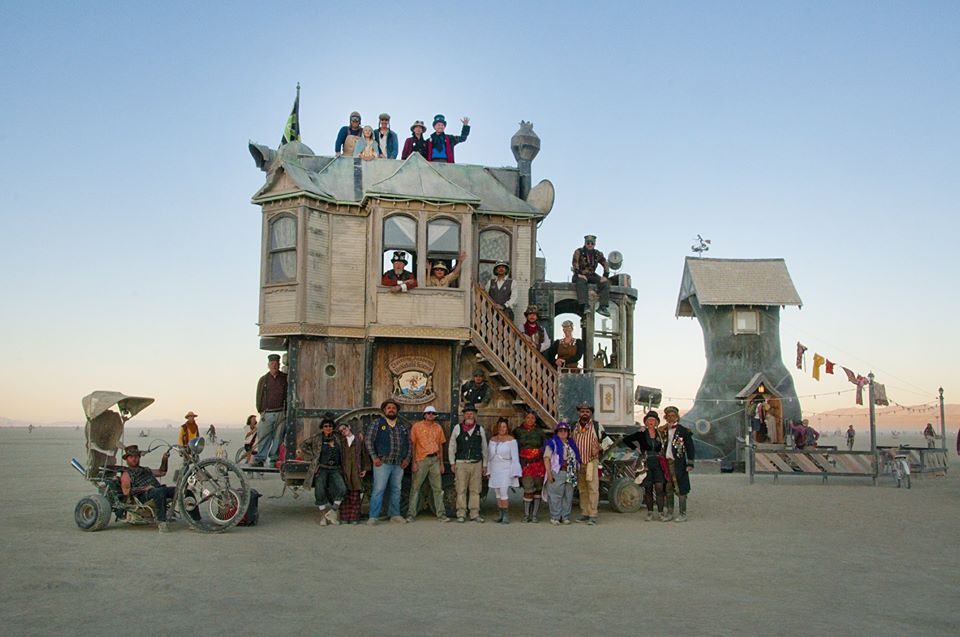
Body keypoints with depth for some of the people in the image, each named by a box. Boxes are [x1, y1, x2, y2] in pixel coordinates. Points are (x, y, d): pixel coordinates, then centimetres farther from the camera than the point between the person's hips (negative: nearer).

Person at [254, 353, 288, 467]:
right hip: (267, 413, 0)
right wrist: (260, 411, 3)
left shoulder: (285, 378, 8)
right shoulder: (263, 380, 10)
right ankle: (259, 459, 2)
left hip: (281, 413, 0)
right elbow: (259, 397, 11)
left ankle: (274, 459, 8)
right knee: (263, 436, -3)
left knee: (278, 437, 1)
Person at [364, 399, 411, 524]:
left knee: (396, 490, 10)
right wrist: (374, 457, -9)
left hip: (399, 464, 4)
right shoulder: (377, 424, 2)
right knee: (378, 489, -7)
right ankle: (373, 516, -3)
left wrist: (407, 458, 6)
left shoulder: (403, 426, 14)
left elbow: (409, 443, 18)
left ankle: (395, 514, 20)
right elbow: (368, 440, -2)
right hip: (382, 463, -4)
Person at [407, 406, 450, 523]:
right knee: (415, 487, -2)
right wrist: (414, 462, -6)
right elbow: (413, 445, 0)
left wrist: (441, 463, 12)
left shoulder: (438, 427, 12)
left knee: (438, 488, 5)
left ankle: (441, 514, 10)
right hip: (421, 460, -3)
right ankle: (411, 514, 4)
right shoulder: (417, 426, 1)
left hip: (435, 459, 3)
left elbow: (440, 446, 15)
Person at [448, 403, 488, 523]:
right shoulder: (457, 428, 7)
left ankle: (475, 514, 8)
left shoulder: (480, 429, 11)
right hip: (461, 463, -1)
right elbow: (452, 446, 9)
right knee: (461, 490, -3)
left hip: (476, 464, 1)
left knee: (475, 490, 2)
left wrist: (484, 465, 12)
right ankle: (461, 515, 3)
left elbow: (484, 448, 15)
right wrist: (452, 462, 4)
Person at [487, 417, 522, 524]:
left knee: (503, 492, -14)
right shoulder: (492, 440, 11)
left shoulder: (511, 440, -5)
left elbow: (515, 457, -6)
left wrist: (515, 472, -10)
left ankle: (506, 516, -9)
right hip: (495, 470, 5)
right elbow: (489, 456, 15)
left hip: (506, 470, -5)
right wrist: (488, 471, 11)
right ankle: (502, 515, 14)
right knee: (498, 494, 7)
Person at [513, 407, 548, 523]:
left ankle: (534, 515, 10)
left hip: (538, 464, 1)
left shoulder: (540, 432, 7)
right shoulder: (518, 431, 6)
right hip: (525, 464, -1)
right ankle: (526, 514, 4)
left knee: (537, 489, 2)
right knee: (528, 489, -9)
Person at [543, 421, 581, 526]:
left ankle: (565, 517, 14)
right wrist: (549, 473, -15)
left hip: (570, 474, 6)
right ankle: (555, 517, -1)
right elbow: (546, 458, -7)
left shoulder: (571, 444, 18)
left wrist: (575, 472, 14)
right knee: (556, 496, -7)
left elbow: (576, 459, 23)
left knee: (568, 496, 6)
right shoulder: (552, 443, 0)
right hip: (557, 473, -6)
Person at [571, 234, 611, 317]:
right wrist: (579, 274, -33)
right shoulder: (578, 252, -8)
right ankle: (583, 306, -46)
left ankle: (602, 306, -26)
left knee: (605, 282, -19)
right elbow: (575, 263, -20)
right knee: (581, 281, -38)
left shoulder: (598, 254, 4)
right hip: (580, 275, -4)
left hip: (591, 275, 4)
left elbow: (605, 265, 3)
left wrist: (605, 276, -13)